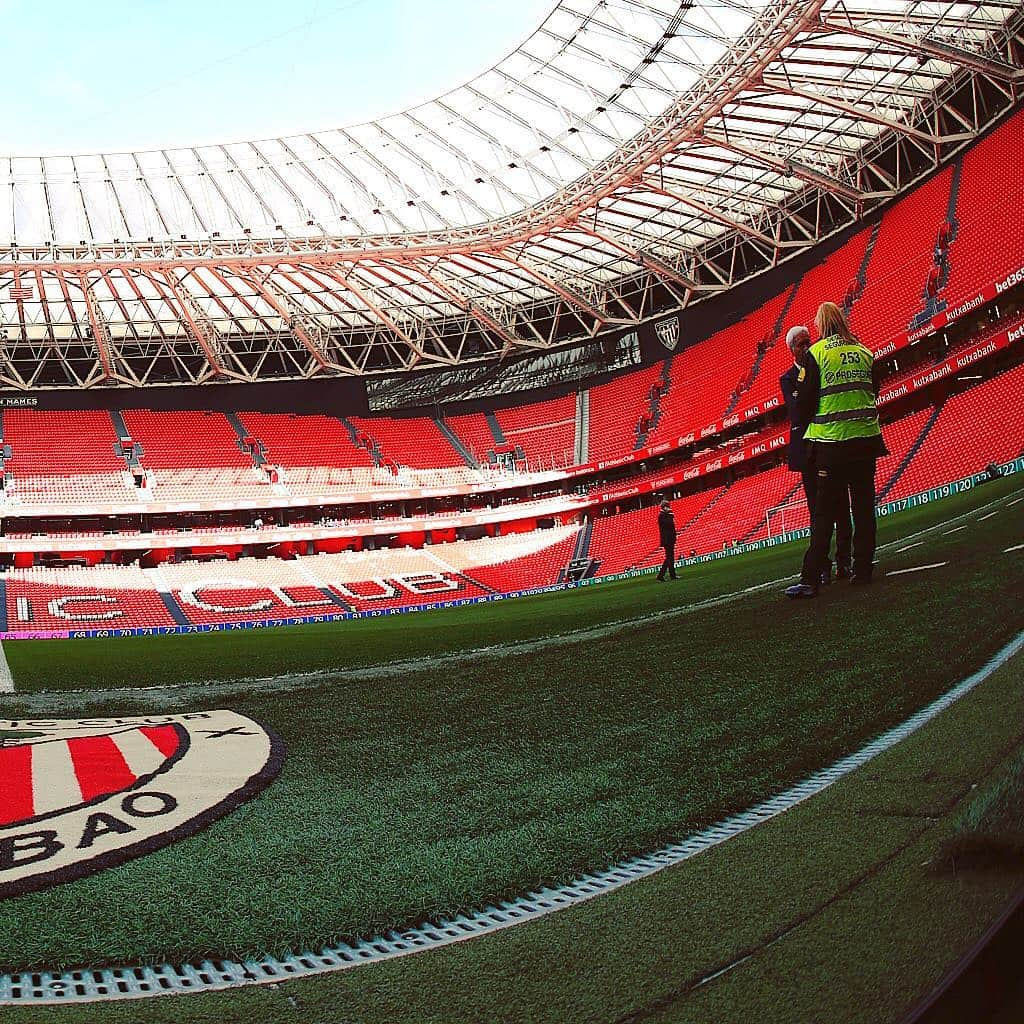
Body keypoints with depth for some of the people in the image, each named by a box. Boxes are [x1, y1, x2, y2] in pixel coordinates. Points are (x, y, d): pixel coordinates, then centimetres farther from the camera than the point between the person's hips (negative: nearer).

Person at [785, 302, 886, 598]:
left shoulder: (815, 354, -5)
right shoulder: (864, 352, 9)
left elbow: (805, 401, -6)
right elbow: (875, 391, 16)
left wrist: (806, 421, 12)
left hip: (831, 443, -4)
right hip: (866, 439, 4)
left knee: (824, 512, -3)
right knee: (864, 507, 10)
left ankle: (810, 579, -5)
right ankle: (863, 569, 13)